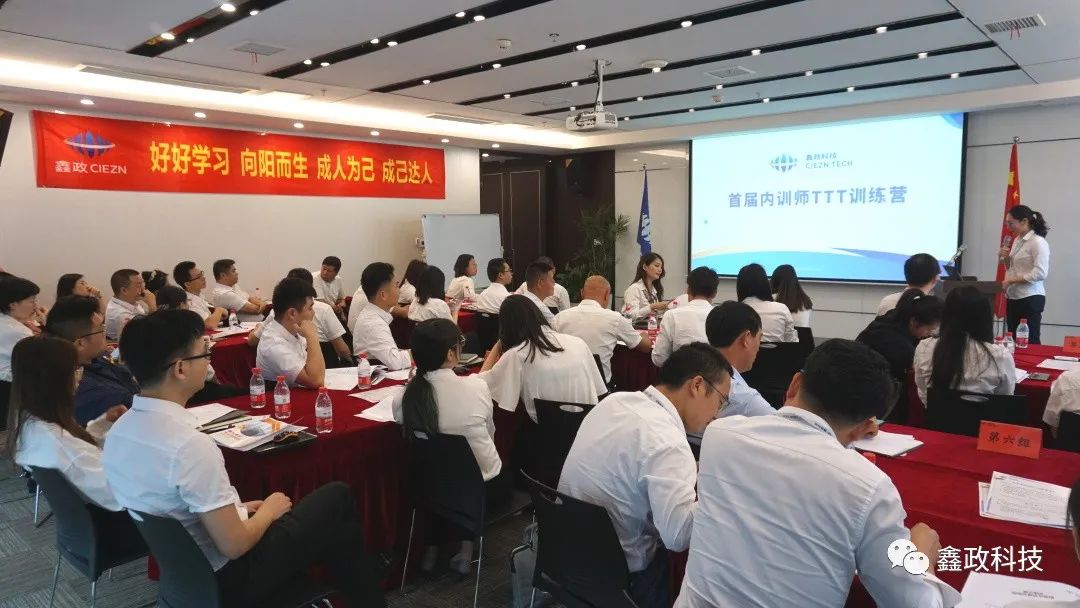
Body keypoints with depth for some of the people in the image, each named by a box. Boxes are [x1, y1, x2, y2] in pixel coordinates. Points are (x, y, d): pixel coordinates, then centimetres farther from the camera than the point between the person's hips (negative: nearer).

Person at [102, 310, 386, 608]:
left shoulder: (119, 430, -5)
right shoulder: (189, 445, -31)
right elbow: (234, 545, -24)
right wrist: (267, 511, -6)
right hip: (229, 579, -8)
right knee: (337, 497, 8)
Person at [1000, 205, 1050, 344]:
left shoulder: (1038, 242, -12)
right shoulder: (1017, 240, 12)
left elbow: (1040, 273, -21)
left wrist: (1011, 280, -21)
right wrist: (1005, 258, 4)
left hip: (1030, 299, -8)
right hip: (1013, 297, 8)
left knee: (1030, 342, -4)